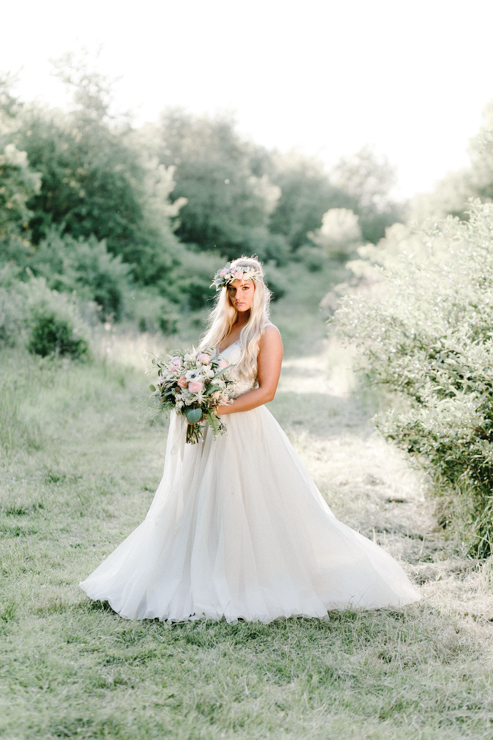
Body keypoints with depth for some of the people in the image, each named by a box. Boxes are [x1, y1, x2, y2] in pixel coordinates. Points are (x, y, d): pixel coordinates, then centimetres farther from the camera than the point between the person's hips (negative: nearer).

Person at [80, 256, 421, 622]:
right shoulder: (221, 329, 15)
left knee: (252, 514, -4)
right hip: (212, 435, 7)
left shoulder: (266, 334, -5)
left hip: (246, 431, -7)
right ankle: (206, 584, 15)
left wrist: (218, 409, -20)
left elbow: (266, 390, -13)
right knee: (204, 510, 7)